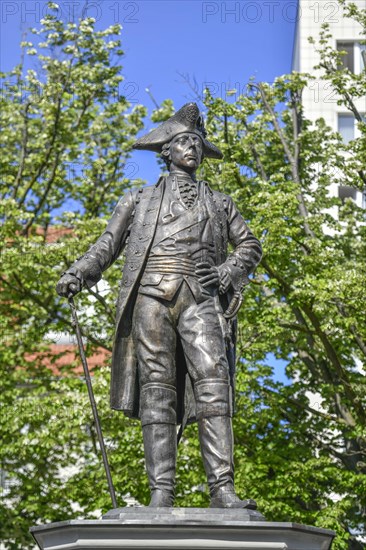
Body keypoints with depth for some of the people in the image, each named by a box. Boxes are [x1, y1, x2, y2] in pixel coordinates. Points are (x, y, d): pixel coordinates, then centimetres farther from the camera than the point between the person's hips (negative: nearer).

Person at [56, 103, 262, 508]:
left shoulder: (218, 202, 27)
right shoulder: (139, 200, 25)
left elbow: (250, 245, 26)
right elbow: (107, 246, 17)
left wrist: (229, 270, 5)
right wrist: (77, 274, -2)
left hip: (199, 298, 0)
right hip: (150, 296, 0)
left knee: (213, 384, -17)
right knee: (156, 391, -10)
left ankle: (222, 490, -26)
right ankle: (160, 494, -15)